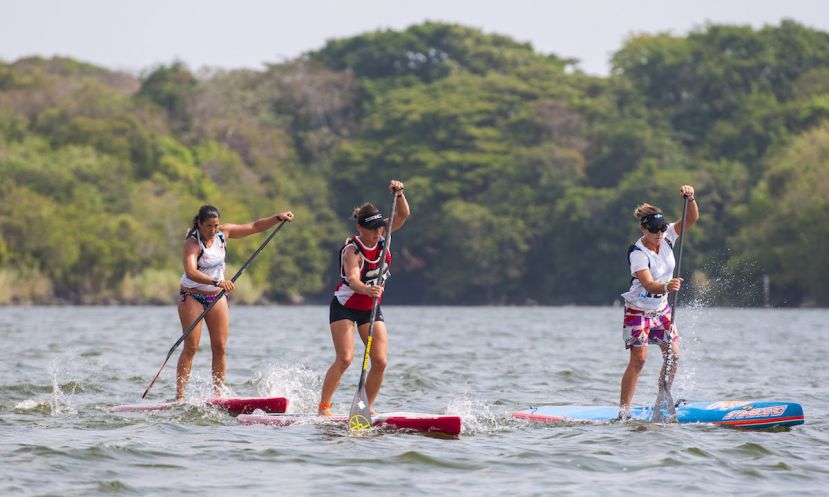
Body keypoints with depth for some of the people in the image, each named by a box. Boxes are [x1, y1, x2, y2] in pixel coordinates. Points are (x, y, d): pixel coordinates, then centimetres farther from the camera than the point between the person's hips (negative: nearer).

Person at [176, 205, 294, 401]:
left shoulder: (223, 233, -5)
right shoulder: (193, 243, -23)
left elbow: (254, 227, 3)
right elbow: (190, 272, -40)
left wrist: (278, 217, -10)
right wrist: (216, 282, -52)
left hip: (217, 296, 6)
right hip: (192, 297, -6)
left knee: (220, 347, -1)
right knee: (191, 347, -10)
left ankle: (219, 395, 1)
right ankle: (179, 397, -9)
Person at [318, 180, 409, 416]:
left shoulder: (381, 235, -6)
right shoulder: (352, 250, -25)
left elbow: (403, 214, -11)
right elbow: (352, 278, -42)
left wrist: (399, 194, -30)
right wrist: (367, 289, -63)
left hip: (371, 308, 6)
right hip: (345, 306, -6)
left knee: (380, 362, -7)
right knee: (345, 359, -19)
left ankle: (368, 408, 6)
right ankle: (323, 407, -11)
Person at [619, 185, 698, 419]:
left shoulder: (667, 237, -6)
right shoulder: (637, 253, -24)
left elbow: (692, 219, -11)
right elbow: (648, 285, -35)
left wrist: (690, 198, -30)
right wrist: (666, 287, -55)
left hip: (661, 308, 6)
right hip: (639, 310, -6)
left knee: (673, 355, 3)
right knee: (638, 359, -11)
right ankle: (623, 411, -9)